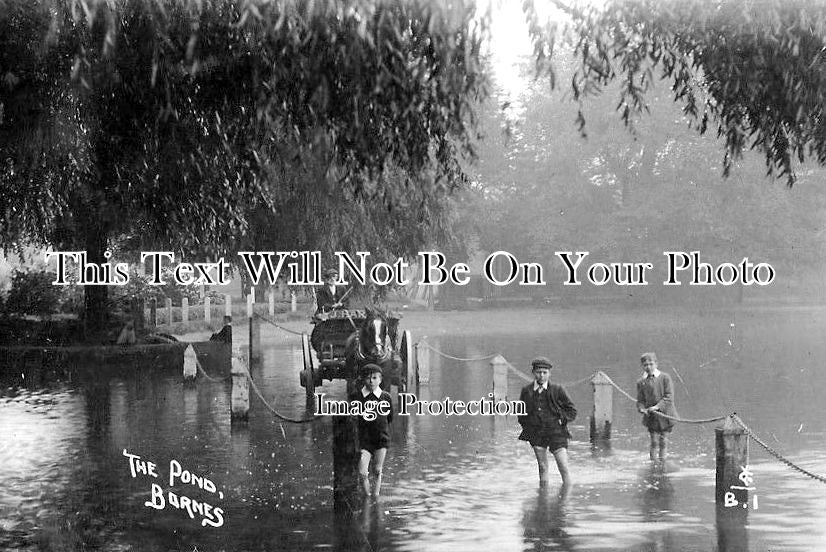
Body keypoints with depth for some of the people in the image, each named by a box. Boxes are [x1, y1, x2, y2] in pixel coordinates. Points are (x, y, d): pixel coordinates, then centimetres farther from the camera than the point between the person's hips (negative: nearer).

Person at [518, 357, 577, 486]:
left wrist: (562, 420, -5)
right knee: (543, 468, 8)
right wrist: (526, 425, 6)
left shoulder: (557, 390, 0)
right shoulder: (526, 391, 5)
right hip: (537, 434, 2)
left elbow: (572, 410, 7)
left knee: (564, 468, -7)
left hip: (556, 432, -2)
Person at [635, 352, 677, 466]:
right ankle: (653, 464, 5)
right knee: (654, 441, -1)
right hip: (651, 417, 1)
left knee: (663, 440, 5)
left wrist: (658, 406, -22)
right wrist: (642, 409, -15)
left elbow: (669, 397, -10)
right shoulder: (641, 382, 3)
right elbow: (640, 400, 6)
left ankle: (662, 463, 14)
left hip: (664, 415, -1)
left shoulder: (665, 377, -4)